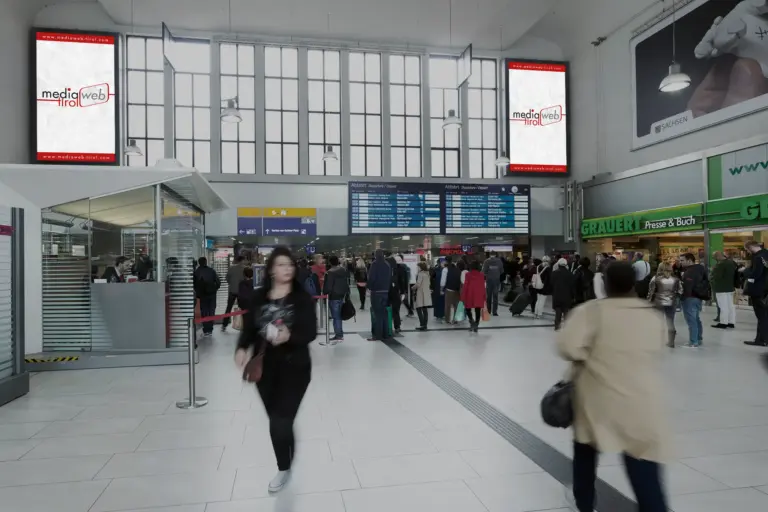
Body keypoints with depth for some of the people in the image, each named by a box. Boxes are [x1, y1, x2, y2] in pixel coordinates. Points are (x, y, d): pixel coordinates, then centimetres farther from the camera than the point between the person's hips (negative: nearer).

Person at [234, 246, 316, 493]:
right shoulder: (259, 297, 1)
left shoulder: (302, 298, -8)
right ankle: (289, 453, 42)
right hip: (265, 368, 3)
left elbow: (311, 333, -12)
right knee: (277, 420, 13)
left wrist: (289, 337, -31)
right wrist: (242, 348, -16)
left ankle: (284, 468, 23)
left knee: (280, 422, -4)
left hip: (294, 368, -3)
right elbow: (249, 327, 3)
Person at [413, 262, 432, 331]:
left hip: (421, 293, -8)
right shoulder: (427, 273, 12)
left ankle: (422, 324, -11)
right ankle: (425, 325, 9)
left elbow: (418, 284, -17)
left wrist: (413, 287, 0)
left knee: (419, 309, -5)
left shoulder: (420, 274, -13)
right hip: (427, 293, 8)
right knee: (425, 310, 8)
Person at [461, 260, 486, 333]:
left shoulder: (468, 274, -6)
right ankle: (476, 326, 9)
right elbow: (483, 286, 2)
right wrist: (485, 297, 10)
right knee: (477, 311, 8)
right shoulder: (482, 275, 0)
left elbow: (465, 286, -7)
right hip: (479, 296, 2)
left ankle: (472, 321, -10)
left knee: (468, 309, 13)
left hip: (469, 295, -2)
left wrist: (463, 296, -1)